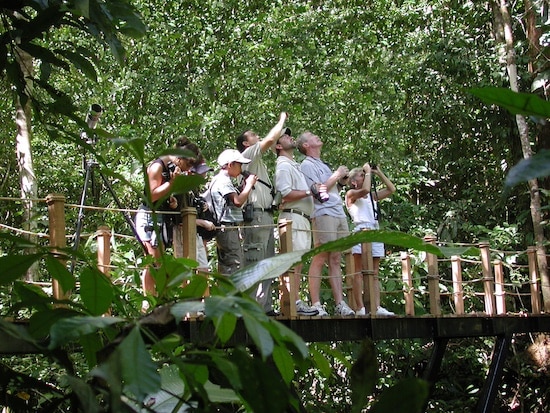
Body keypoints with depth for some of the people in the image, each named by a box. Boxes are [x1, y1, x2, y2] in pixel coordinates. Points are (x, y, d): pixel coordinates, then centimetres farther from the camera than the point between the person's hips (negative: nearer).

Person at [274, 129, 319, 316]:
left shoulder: (294, 165, 24)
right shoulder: (283, 165, -7)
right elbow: (285, 194, -18)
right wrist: (310, 192, -13)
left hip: (303, 219, 10)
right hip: (292, 217, -10)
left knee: (298, 262, 7)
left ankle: (296, 301, 8)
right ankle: (293, 303, -15)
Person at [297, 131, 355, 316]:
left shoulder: (323, 165, 26)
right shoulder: (307, 165, -1)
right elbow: (317, 191, -11)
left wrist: (342, 177, 13)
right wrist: (336, 176, -5)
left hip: (339, 214, 8)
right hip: (323, 214, -8)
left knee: (336, 260, 5)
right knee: (320, 259, -9)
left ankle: (340, 303, 3)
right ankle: (316, 304, -9)